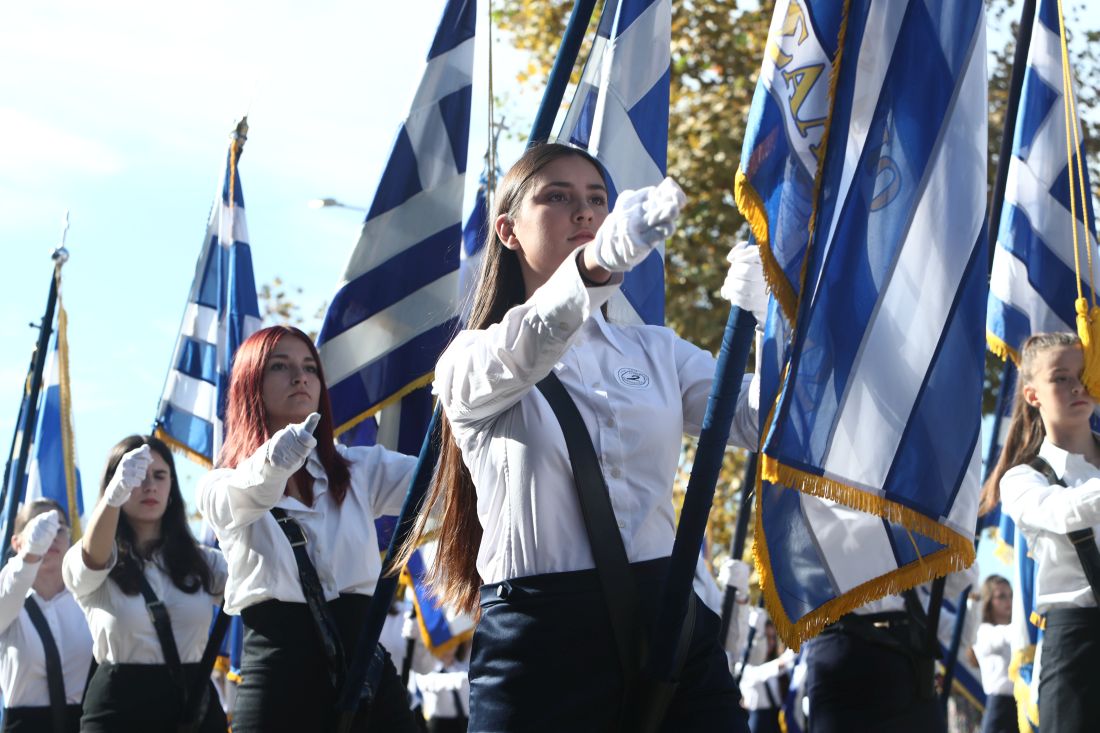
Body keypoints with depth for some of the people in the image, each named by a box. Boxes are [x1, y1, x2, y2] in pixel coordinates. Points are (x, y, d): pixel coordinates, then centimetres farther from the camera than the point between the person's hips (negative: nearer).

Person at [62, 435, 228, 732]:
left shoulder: (201, 562, 12)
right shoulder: (85, 559, 3)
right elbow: (93, 556, -22)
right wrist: (114, 495, -43)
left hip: (194, 703, 3)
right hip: (121, 705, -3)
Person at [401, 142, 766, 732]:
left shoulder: (655, 352, 16)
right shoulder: (469, 361, 4)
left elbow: (760, 421, 1)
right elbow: (521, 352, -20)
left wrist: (769, 316, -19)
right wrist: (597, 260, -41)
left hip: (671, 623, 3)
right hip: (540, 638, -3)